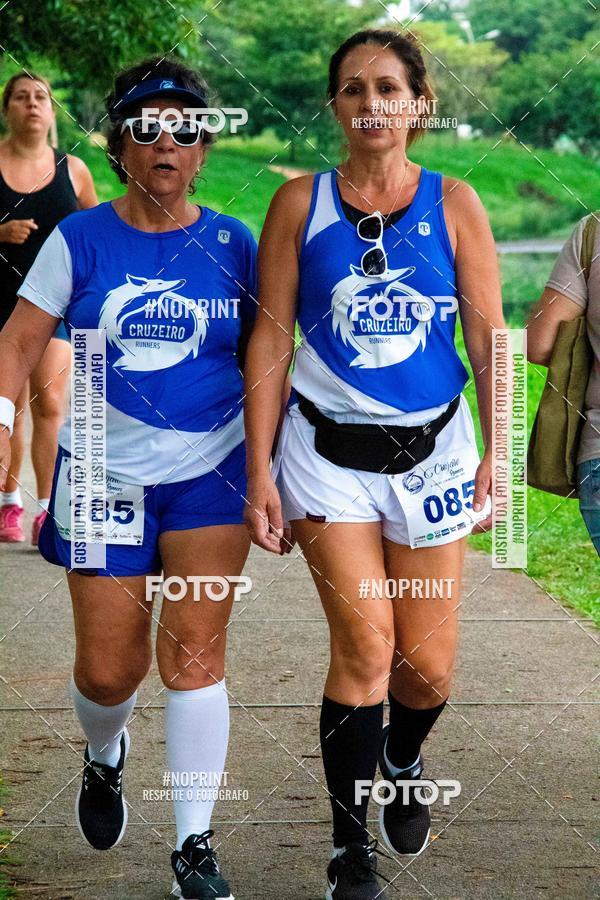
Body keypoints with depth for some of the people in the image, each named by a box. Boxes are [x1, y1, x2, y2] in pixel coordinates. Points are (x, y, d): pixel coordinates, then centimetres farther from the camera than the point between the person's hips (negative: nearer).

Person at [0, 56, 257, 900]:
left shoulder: (232, 245, 1)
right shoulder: (79, 241, -2)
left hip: (211, 470, 0)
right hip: (106, 473, 0)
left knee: (194, 655, -6)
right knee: (107, 670, 5)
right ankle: (105, 758, 41)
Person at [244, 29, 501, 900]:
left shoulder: (453, 204, 1)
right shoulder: (301, 203, -1)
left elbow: (488, 335, 2)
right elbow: (271, 338, -1)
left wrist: (497, 455, -6)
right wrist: (258, 470, -5)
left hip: (432, 449, 1)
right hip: (329, 451, -1)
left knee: (428, 664, 5)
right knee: (365, 649, -10)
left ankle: (401, 764, 40)